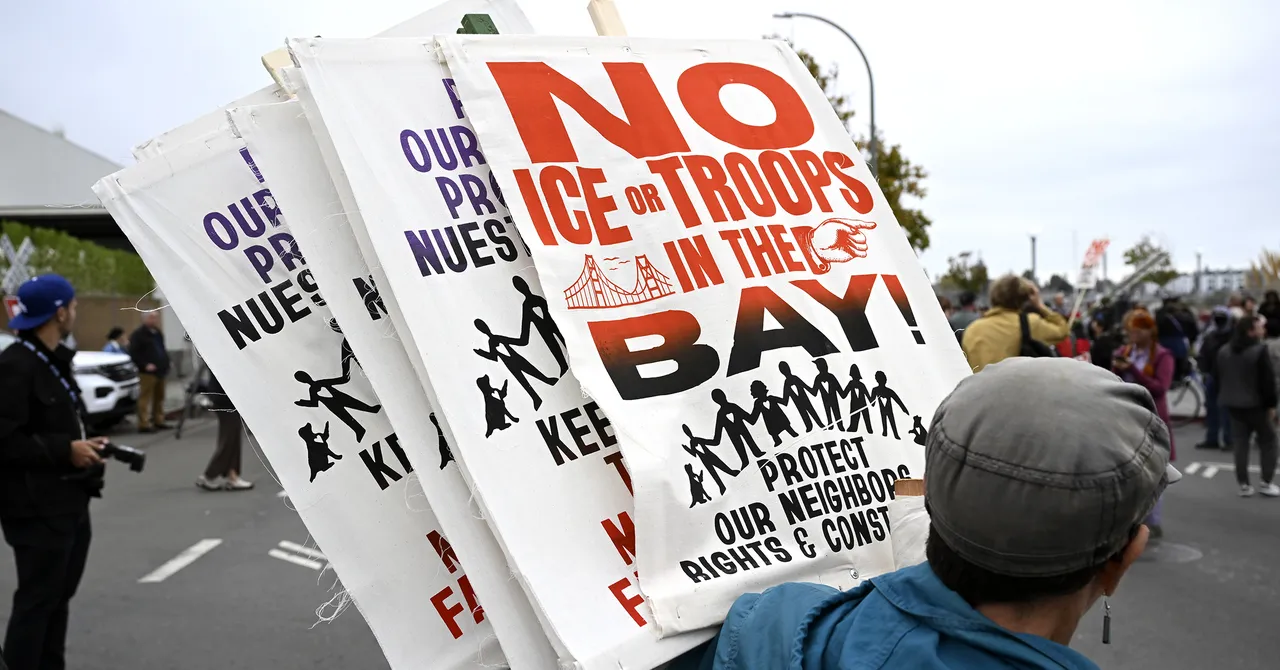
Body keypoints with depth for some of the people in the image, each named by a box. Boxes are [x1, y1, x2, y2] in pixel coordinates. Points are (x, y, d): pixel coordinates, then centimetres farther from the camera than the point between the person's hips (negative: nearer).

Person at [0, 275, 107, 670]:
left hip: (69, 501, 9)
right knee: (37, 599, -1)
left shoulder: (54, 361, 14)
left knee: (59, 596, 17)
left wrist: (84, 444, 4)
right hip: (37, 508, -9)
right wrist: (66, 450, -21)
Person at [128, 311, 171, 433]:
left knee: (159, 397, 12)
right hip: (147, 372, -8)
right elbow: (133, 353, -14)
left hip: (160, 371, 8)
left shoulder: (158, 333, 19)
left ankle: (158, 421, 20)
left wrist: (165, 363, 17)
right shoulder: (138, 334, -8)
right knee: (145, 398, -9)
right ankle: (144, 424, -10)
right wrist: (145, 365, -20)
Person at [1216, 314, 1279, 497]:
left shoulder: (1223, 351, 7)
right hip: (1256, 404, -6)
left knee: (1240, 443, 8)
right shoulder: (1260, 350, -17)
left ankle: (1243, 484, 6)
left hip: (1233, 404, 6)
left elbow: (1220, 378, 12)